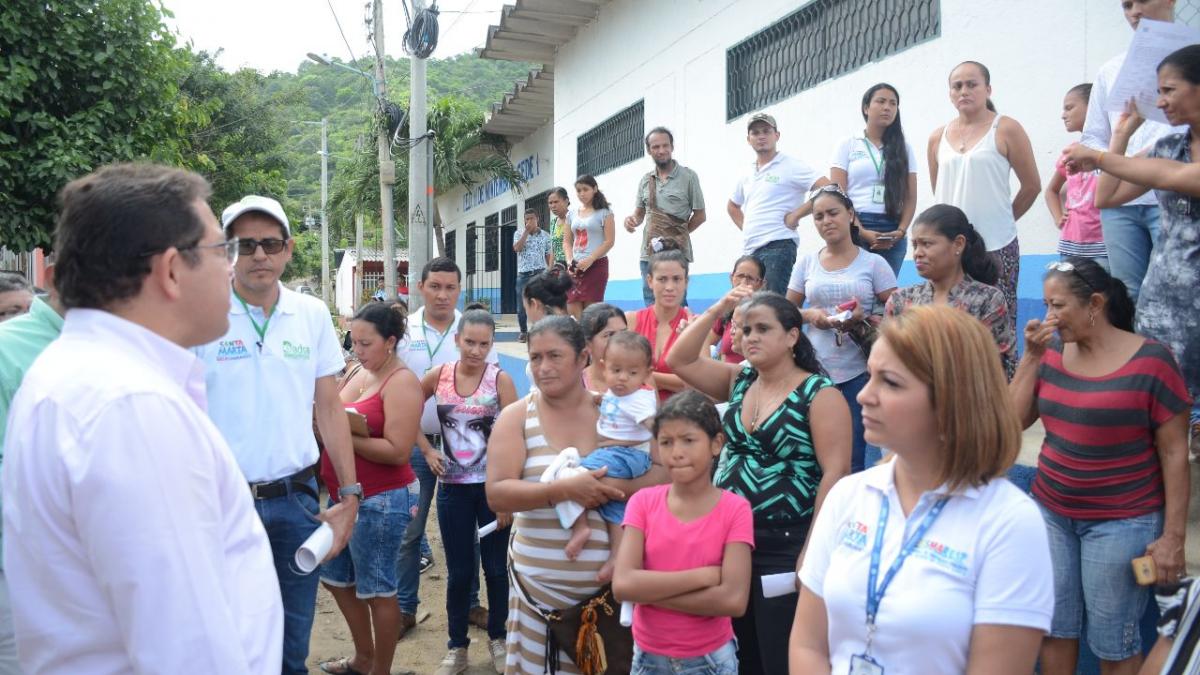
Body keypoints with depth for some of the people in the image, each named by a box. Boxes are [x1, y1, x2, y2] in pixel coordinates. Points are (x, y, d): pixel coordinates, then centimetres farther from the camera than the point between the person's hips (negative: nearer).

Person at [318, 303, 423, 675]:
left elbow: (397, 451, -21)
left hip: (380, 501, -9)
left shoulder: (401, 382, -14)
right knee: (337, 579, 20)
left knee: (377, 590, 5)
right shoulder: (355, 373, 10)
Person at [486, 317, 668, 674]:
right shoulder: (516, 416, -2)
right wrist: (564, 489, -22)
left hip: (610, 581, 1)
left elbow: (664, 472, -3)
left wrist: (616, 488, -20)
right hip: (540, 585, -1)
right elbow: (497, 494, -11)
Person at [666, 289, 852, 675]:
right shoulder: (739, 381, 8)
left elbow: (835, 473, -15)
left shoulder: (820, 394, -10)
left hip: (785, 547, -6)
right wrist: (716, 311, -1)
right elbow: (678, 361, 7)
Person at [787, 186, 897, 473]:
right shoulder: (806, 263, 8)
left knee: (855, 457, 1)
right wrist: (810, 314, -8)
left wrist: (863, 318, -17)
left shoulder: (874, 263, 2)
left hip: (858, 372, -2)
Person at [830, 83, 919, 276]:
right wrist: (862, 232, -13)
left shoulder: (904, 148, 14)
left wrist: (901, 231, -8)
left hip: (892, 233, 2)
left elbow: (911, 198, 10)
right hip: (854, 229, -2)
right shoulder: (848, 145, 6)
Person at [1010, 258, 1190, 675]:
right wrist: (1032, 356, -6)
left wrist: (1173, 537, -11)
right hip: (1051, 511, 5)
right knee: (1054, 628, 15)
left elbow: (1174, 452, -10)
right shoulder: (1052, 351, 2)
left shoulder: (1150, 361, -12)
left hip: (1121, 522, -5)